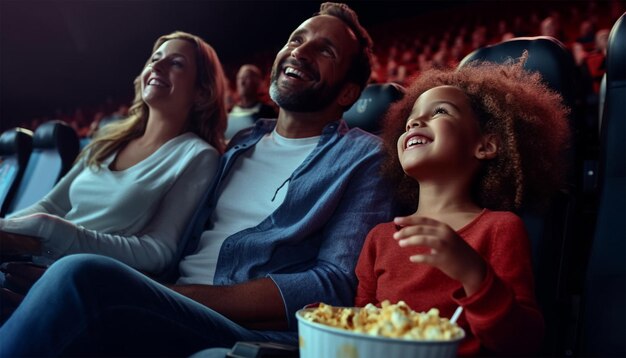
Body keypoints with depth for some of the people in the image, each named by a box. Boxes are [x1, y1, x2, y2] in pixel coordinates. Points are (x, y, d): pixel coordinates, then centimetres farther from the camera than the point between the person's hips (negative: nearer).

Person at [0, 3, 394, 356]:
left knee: (82, 276, -30)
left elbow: (335, 286, -9)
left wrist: (185, 295, -15)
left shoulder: (363, 157, 3)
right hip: (169, 311, 5)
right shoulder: (238, 142, 20)